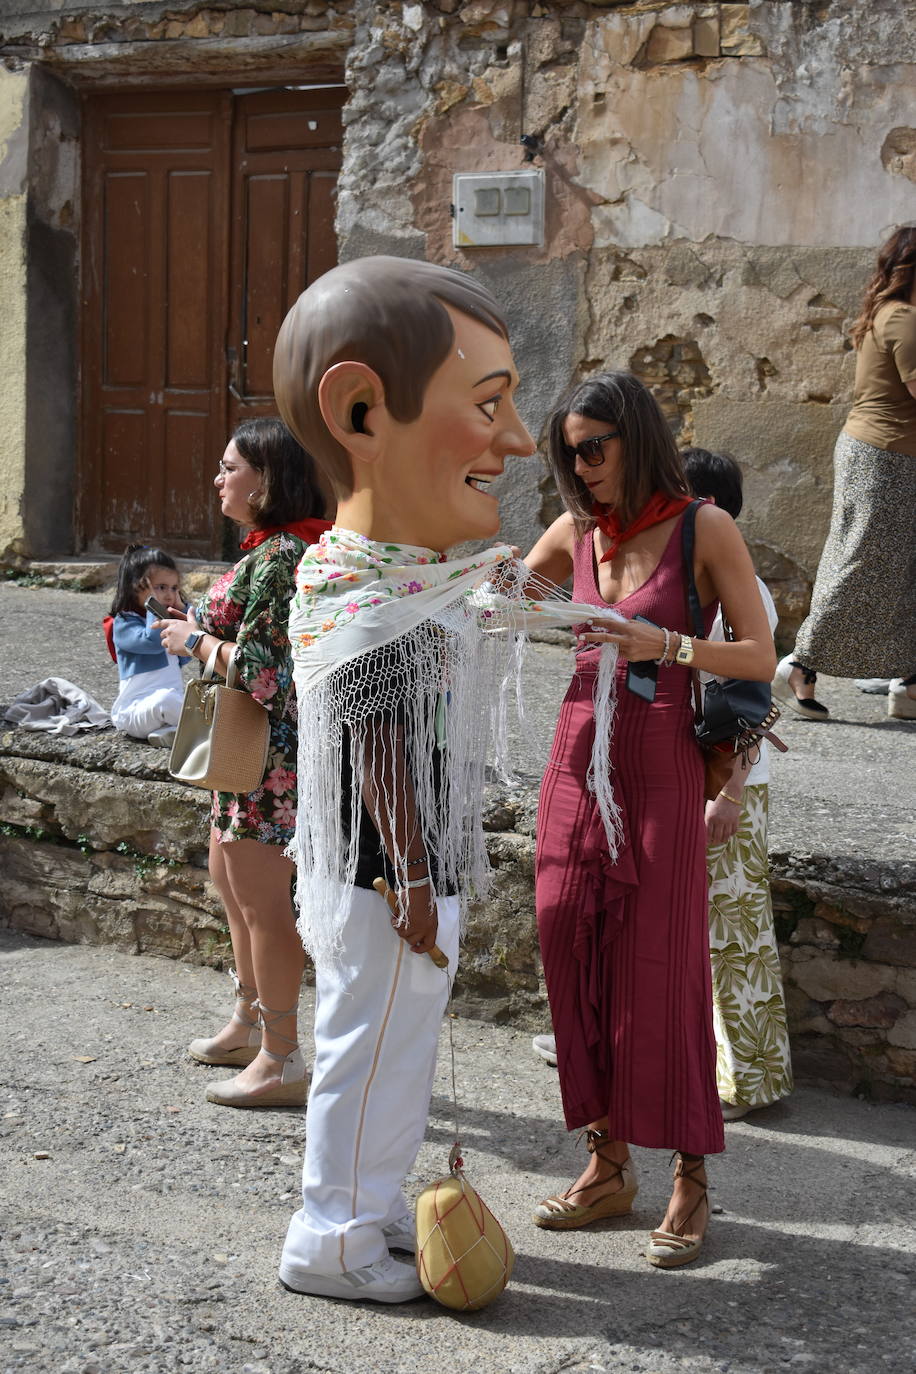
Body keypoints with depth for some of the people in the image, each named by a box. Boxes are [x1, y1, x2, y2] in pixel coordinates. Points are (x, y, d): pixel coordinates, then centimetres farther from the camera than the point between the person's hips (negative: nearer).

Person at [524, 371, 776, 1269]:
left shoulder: (703, 529, -4)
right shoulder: (576, 532, 9)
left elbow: (761, 659, -9)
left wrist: (664, 643, -23)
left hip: (659, 770, -5)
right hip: (576, 763, 5)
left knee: (660, 972, -4)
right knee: (575, 959, 4)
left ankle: (691, 1181, 7)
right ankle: (608, 1164, 17)